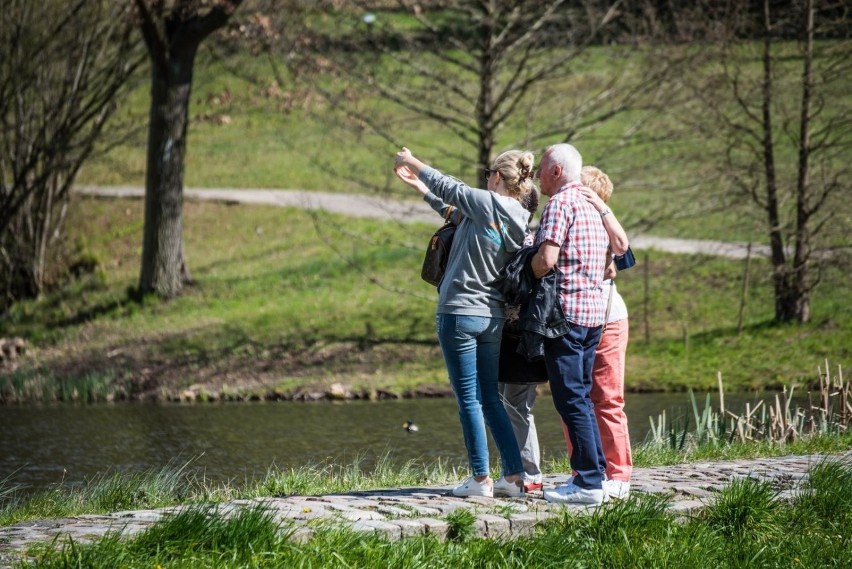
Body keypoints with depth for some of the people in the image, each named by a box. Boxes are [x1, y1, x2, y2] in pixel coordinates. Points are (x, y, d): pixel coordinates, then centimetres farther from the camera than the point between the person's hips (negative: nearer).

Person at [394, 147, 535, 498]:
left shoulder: (487, 202, -13)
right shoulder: (520, 219, 9)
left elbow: (448, 187, 1)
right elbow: (459, 212, 20)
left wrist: (410, 162, 17)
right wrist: (420, 186, 28)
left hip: (460, 313, -7)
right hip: (493, 317, 7)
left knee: (469, 400, -2)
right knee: (491, 400, 13)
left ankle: (481, 479, 0)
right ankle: (513, 476, 10)